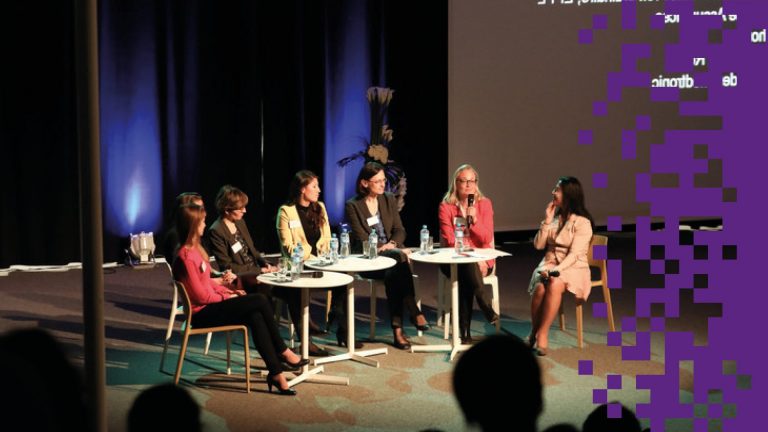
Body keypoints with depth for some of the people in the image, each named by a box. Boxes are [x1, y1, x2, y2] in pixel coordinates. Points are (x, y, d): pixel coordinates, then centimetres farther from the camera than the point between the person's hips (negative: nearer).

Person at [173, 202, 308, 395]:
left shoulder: (194, 249, 11)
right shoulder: (186, 256, -19)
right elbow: (201, 295, -19)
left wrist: (230, 291, 3)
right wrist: (227, 297, -5)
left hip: (210, 305, 9)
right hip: (203, 313, -9)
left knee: (255, 317, -15)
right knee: (260, 301, -17)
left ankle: (276, 373, -16)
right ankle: (283, 352, -5)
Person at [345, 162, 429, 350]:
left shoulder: (389, 200, 14)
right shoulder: (353, 206, 0)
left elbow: (399, 230, 11)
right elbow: (362, 240, -8)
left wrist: (392, 244, -14)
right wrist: (394, 250, -19)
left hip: (392, 252, 3)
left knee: (392, 274, -34)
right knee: (399, 257, -35)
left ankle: (397, 329, -33)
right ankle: (414, 313, -29)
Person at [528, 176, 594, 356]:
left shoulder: (582, 222, -8)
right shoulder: (554, 216, 10)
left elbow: (574, 254, -15)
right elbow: (538, 245, 7)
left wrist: (557, 270, -27)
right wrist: (546, 221, -3)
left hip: (573, 268, -4)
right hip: (549, 264, 4)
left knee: (555, 284, -37)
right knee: (540, 288, -30)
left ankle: (542, 334, -29)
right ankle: (534, 332, -16)